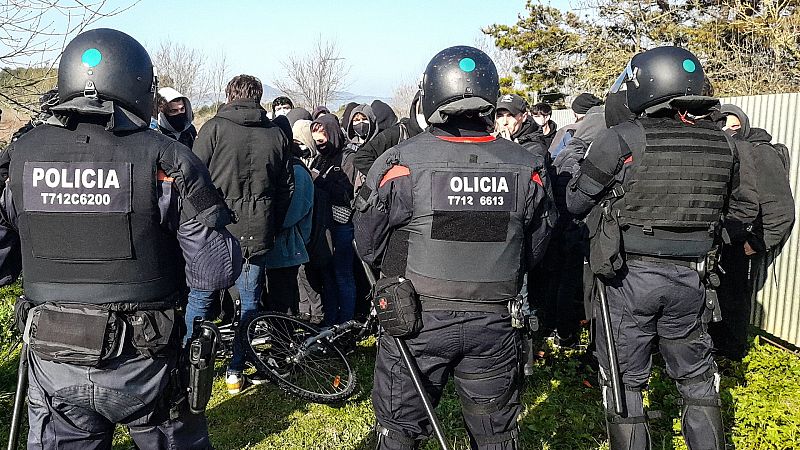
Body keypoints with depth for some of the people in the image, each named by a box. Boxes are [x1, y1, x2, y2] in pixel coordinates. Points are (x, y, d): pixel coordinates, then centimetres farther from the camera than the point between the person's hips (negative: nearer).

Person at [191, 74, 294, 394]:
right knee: (250, 302, 13)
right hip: (257, 234, 3)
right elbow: (287, 188, 10)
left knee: (199, 299, 13)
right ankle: (236, 371, 19)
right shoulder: (277, 135, 7)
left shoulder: (215, 127, -4)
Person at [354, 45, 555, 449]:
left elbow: (368, 244, -6)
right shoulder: (526, 167, -5)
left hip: (416, 321, -2)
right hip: (494, 323, 3)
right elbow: (534, 247, 6)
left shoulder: (403, 162, -16)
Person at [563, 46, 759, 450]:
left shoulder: (622, 139, -13)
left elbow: (575, 202, -6)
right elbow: (744, 209, 14)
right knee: (697, 379, 20)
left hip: (627, 277, -4)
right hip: (691, 279, 4)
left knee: (624, 382, 10)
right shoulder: (724, 144, 2)